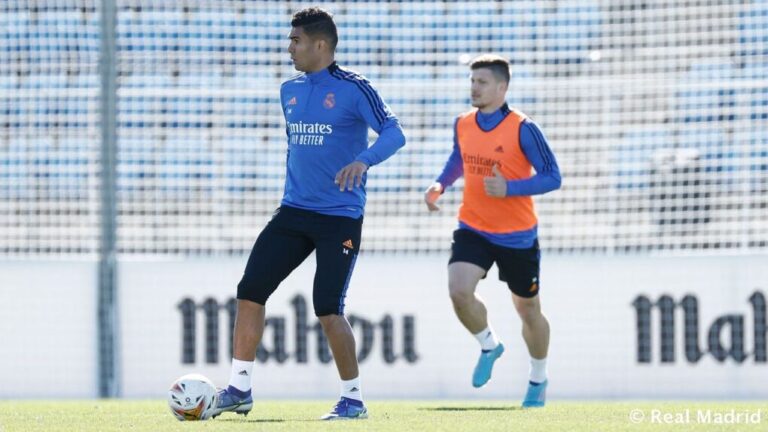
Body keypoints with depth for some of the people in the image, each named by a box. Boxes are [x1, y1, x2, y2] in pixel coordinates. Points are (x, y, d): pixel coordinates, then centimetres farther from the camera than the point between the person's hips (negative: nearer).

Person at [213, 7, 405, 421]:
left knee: (328, 309, -10)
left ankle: (353, 398, 5)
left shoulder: (353, 88, -10)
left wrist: (363, 161, -36)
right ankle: (239, 389, 6)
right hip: (294, 211, 7)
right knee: (250, 290, -2)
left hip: (339, 216, -7)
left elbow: (393, 133, -18)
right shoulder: (290, 90, 11)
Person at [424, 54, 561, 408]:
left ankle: (538, 379, 36)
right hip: (473, 229, 3)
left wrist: (509, 188, -27)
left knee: (528, 310, 11)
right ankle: (488, 345, 9)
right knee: (459, 291, -22)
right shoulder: (462, 125, -1)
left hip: (517, 235, -3)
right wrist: (440, 185, 1)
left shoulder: (522, 129, -16)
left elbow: (552, 177, -15)